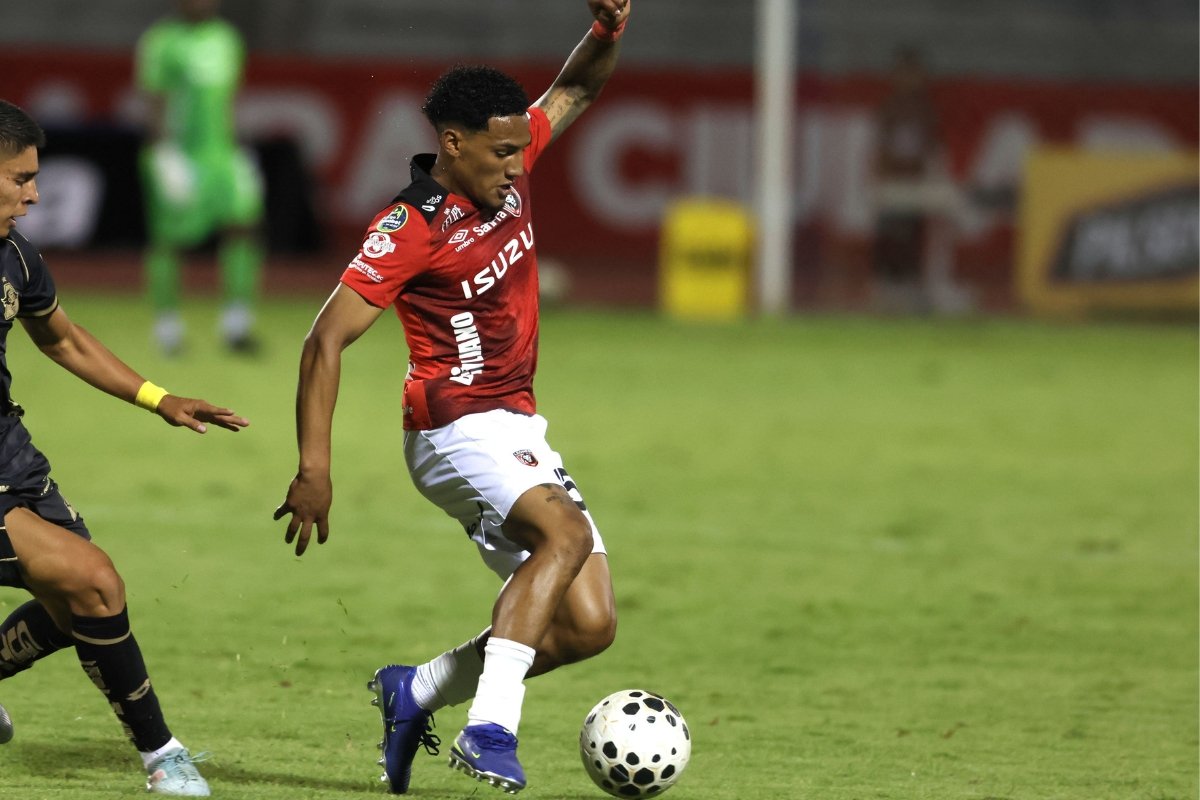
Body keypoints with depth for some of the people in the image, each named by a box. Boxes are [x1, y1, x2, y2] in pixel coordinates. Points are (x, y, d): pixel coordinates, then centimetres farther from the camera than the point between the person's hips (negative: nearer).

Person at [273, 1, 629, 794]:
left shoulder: (507, 168, 6)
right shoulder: (410, 229, -16)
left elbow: (576, 91, 21)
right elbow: (327, 341, -18)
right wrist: (314, 469, -24)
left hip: (518, 430, 8)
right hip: (458, 427, -8)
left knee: (588, 624, -1)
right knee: (566, 532, -34)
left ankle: (418, 692, 14)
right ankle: (490, 728, -40)